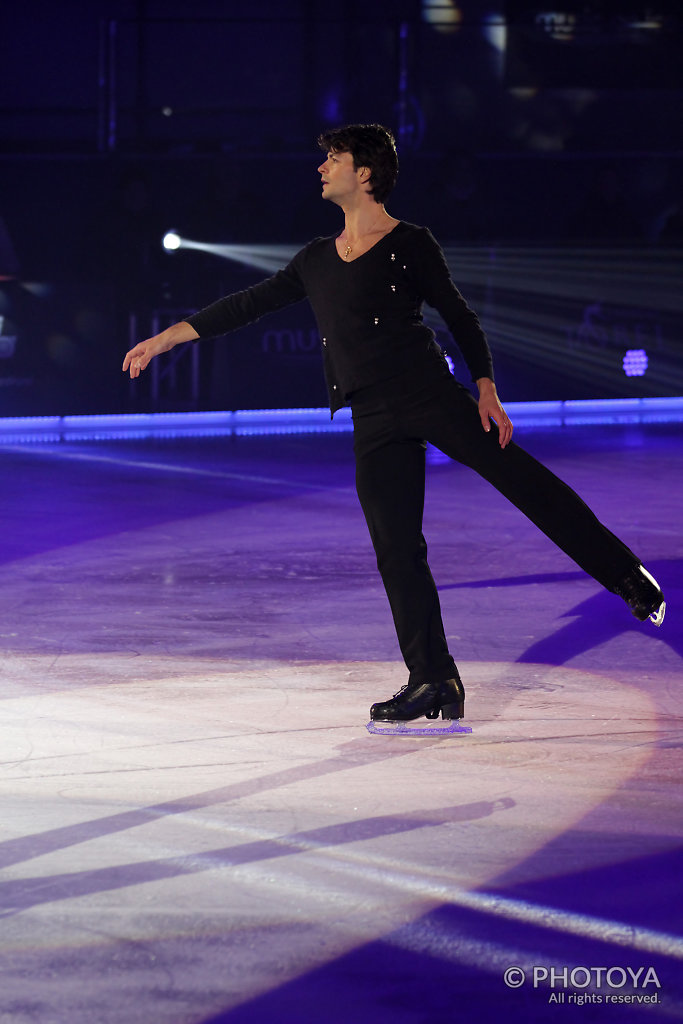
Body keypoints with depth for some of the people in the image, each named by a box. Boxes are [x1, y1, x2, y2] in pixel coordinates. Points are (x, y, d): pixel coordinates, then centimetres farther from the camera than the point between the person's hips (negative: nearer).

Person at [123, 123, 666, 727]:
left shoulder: (410, 245, 6)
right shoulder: (317, 260, 21)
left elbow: (460, 318, 7)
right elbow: (250, 304, 26)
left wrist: (487, 392, -4)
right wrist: (167, 337, 25)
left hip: (429, 391, -5)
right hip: (374, 421, 5)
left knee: (519, 477, -16)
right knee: (397, 551, 0)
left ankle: (626, 575, -10)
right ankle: (434, 683, 4)